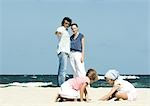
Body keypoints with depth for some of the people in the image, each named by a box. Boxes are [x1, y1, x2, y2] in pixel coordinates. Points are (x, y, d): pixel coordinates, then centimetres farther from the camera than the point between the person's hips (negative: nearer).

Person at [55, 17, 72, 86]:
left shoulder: (66, 31, 22)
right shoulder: (61, 29, -7)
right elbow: (57, 32, -33)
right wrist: (58, 33, -56)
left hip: (66, 52, 10)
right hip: (62, 51, -10)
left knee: (61, 68, 10)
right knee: (63, 68, -17)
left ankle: (60, 83, 12)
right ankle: (62, 83, -21)